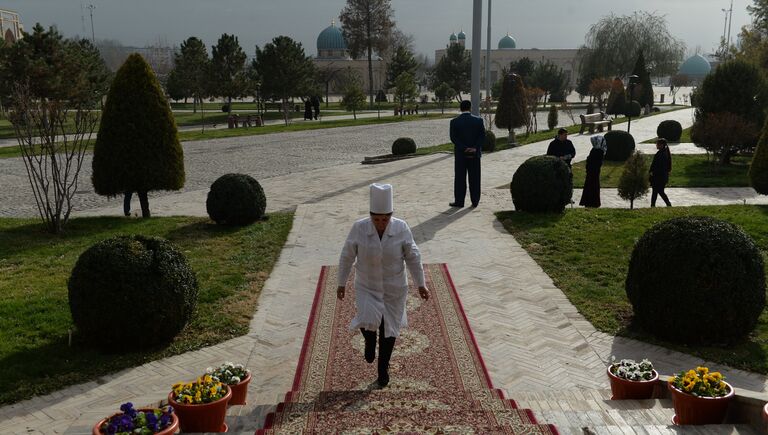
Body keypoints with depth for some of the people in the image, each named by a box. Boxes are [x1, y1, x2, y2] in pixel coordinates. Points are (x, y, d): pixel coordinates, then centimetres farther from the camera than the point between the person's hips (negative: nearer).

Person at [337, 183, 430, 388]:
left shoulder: (402, 229, -16)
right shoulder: (359, 228, -17)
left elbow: (413, 257, -6)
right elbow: (347, 257, -5)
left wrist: (421, 284, -2)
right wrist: (341, 283, 1)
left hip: (394, 289, 1)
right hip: (367, 288, 0)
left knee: (389, 329, 10)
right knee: (369, 321, -20)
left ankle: (383, 369, 34)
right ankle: (370, 340, 20)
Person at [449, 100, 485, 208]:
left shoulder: (454, 121, -5)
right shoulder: (478, 120, -1)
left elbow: (453, 138, -10)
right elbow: (482, 136, -6)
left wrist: (464, 149, -12)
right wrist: (475, 148, -10)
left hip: (460, 154, -1)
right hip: (475, 154, 2)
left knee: (460, 178, 4)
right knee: (475, 178, 8)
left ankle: (459, 201, 6)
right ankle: (475, 201, 11)